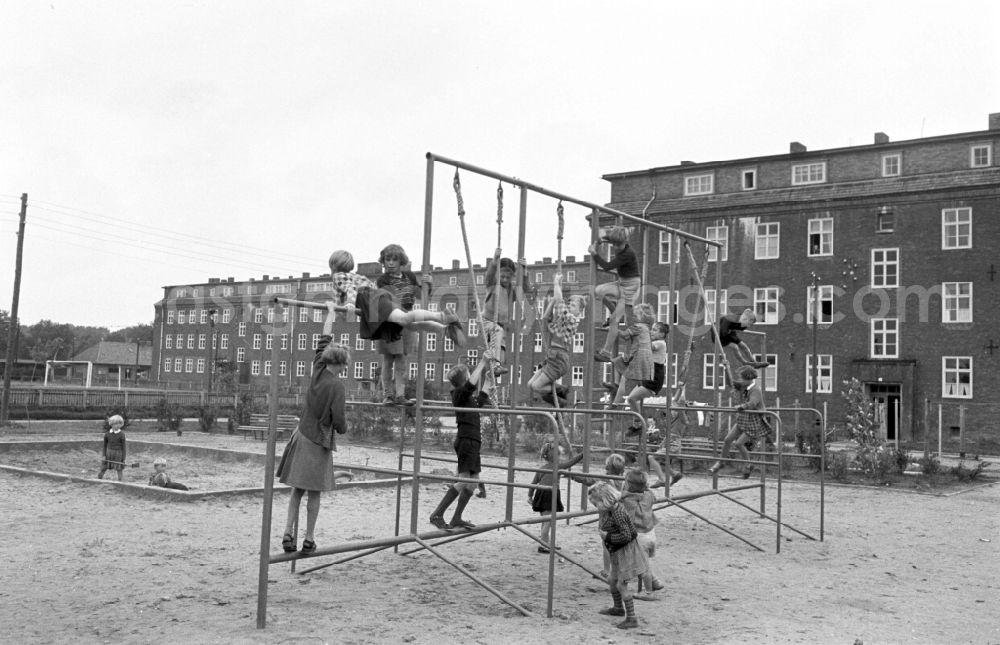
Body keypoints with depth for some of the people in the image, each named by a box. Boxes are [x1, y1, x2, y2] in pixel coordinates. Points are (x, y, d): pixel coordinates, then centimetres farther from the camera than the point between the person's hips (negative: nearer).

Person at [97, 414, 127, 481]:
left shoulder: (121, 434, -9)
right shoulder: (107, 434, -1)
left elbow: (123, 446, -6)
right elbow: (105, 445, 8)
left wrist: (123, 457, -7)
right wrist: (104, 455, 3)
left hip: (118, 453, -3)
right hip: (108, 452, 3)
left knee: (119, 469, 3)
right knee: (103, 469, 10)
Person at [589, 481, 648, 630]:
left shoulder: (617, 512, -28)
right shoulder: (610, 509, -3)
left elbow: (627, 535, -27)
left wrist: (608, 537, -20)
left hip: (626, 550, -10)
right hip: (618, 552, 10)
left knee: (621, 585, -6)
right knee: (612, 580, 21)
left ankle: (632, 619, 1)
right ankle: (618, 608, 41)